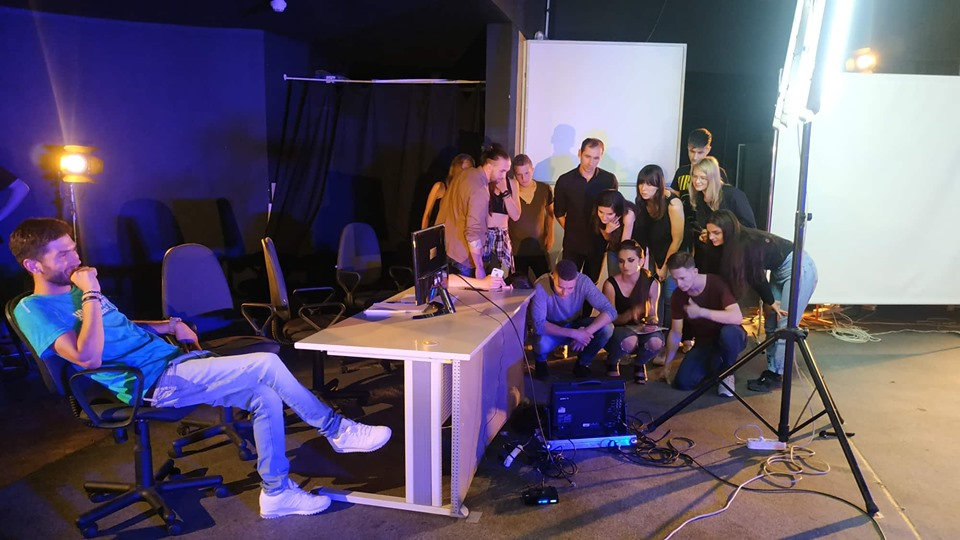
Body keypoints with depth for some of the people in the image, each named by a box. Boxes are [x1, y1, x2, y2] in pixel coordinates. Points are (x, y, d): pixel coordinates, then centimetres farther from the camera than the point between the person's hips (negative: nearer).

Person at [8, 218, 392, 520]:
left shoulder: (76, 292, 18)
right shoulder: (34, 309, -8)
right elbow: (89, 357, -23)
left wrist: (170, 325, 15)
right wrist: (91, 294, -19)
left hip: (172, 359, 9)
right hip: (155, 381, -9)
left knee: (265, 398, -5)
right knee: (265, 366, -20)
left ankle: (276, 492, 7)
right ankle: (336, 430, -2)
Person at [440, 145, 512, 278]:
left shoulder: (464, 173, 4)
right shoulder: (480, 191, -23)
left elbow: (444, 204, 16)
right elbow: (473, 233, -27)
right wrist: (479, 267, -22)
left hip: (442, 248, 9)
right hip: (460, 257, -9)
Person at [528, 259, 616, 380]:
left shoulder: (584, 282, -25)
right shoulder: (541, 287, -31)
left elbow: (610, 311, -27)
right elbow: (539, 325, -33)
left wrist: (586, 332, -40)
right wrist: (573, 333, -39)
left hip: (576, 326, 2)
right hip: (551, 330, -2)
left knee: (607, 328, -26)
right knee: (541, 343, -36)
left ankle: (583, 362, 2)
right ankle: (540, 362, 2)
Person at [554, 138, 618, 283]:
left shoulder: (609, 180, -5)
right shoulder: (565, 180, -6)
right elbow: (559, 213, 5)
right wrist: (572, 232, 3)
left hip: (598, 242, 1)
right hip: (573, 243, -1)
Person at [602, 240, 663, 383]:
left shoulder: (652, 283, -8)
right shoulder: (611, 284, -16)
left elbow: (652, 313, 4)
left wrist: (652, 323, -21)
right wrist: (631, 314, -31)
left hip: (639, 329, 3)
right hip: (616, 330, -2)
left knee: (656, 342, -33)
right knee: (629, 341, -38)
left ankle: (639, 364, 6)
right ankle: (612, 361, 1)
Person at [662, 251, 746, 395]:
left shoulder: (717, 284, -24)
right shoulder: (678, 295, -10)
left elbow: (737, 317, -38)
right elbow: (675, 332, 0)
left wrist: (701, 312, -43)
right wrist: (667, 364, 0)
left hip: (730, 338, -4)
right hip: (704, 342, 4)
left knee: (729, 332, -40)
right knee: (682, 382, -16)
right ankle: (716, 364, 15)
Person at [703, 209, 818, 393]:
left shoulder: (747, 244, -30)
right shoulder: (734, 245, -5)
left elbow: (757, 277, -19)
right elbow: (755, 277, 2)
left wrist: (769, 302, -5)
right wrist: (768, 302, 1)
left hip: (800, 269, -9)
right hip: (780, 271, 9)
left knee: (784, 326, -8)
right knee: (771, 323, 8)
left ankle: (776, 375, -1)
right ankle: (772, 370, 15)